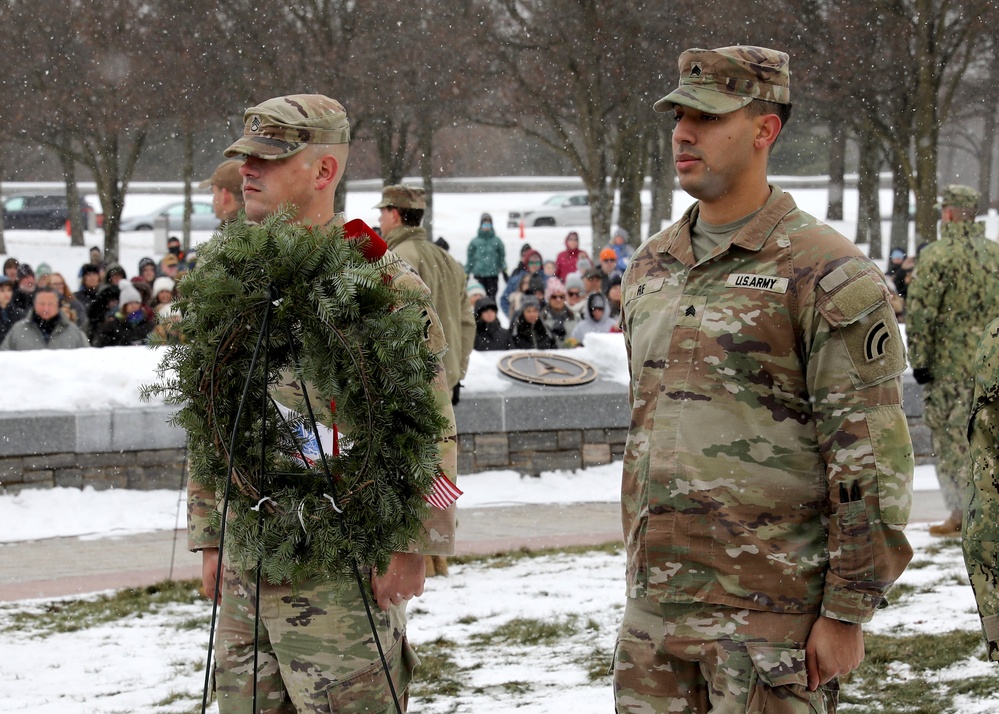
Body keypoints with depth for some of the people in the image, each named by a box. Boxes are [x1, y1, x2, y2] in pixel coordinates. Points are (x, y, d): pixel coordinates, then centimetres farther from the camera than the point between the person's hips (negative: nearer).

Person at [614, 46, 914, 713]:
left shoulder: (829, 276, -8)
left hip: (770, 613, -6)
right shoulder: (650, 268, 14)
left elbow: (872, 460, -11)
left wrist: (848, 612, -13)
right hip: (655, 602, 6)